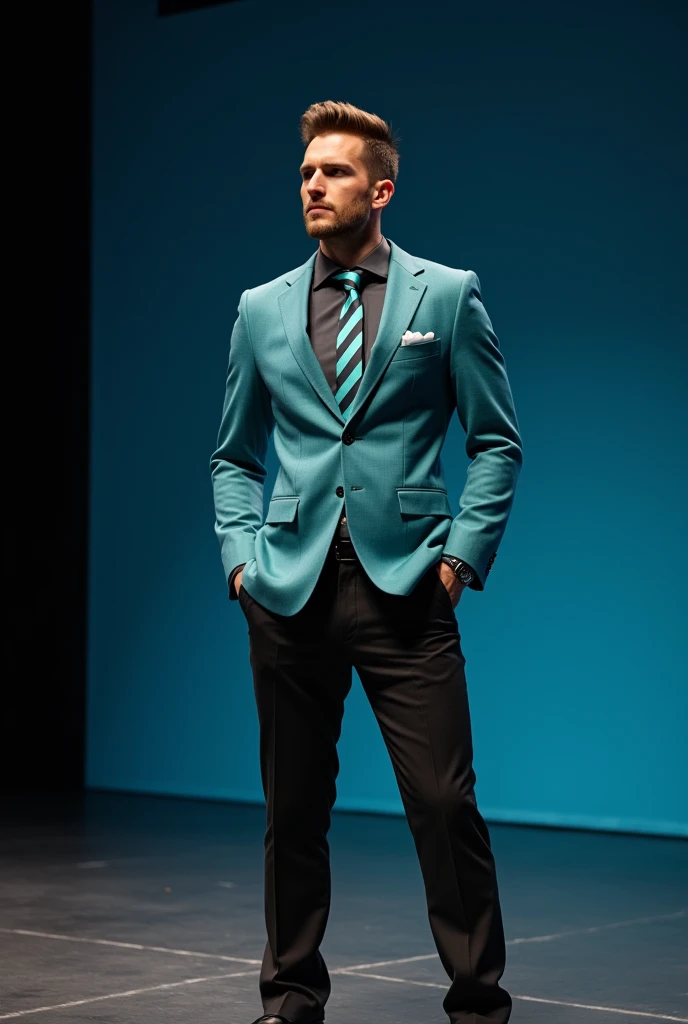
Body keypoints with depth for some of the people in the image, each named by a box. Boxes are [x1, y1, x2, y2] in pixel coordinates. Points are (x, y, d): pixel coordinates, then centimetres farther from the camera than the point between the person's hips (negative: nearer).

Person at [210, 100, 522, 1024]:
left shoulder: (448, 294, 5)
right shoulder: (262, 309, 13)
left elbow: (497, 441, 5)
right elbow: (235, 457, 19)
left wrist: (462, 552, -5)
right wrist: (242, 555, 5)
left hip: (405, 587, -3)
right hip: (290, 592, 3)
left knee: (445, 803, -6)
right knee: (294, 809, 9)